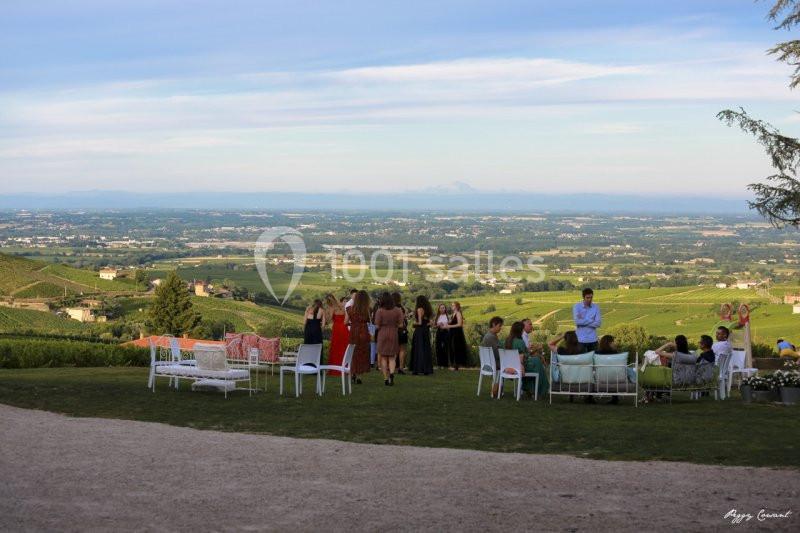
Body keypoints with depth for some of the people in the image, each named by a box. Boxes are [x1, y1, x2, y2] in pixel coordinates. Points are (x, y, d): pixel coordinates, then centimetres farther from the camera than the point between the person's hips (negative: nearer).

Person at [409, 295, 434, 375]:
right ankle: (427, 369, 11)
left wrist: (415, 323, 2)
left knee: (418, 349, -2)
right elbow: (431, 322, 6)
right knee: (426, 350, 10)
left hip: (419, 331, -7)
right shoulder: (428, 309, 10)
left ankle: (418, 369, -3)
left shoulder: (419, 309, -11)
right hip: (426, 331, 7)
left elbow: (420, 322, -15)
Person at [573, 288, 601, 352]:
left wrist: (583, 321, -11)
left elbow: (598, 323, -8)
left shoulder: (596, 307, 2)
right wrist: (591, 320, -9)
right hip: (581, 340, -2)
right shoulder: (577, 306, -3)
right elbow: (577, 321, -16)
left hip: (593, 340, 2)